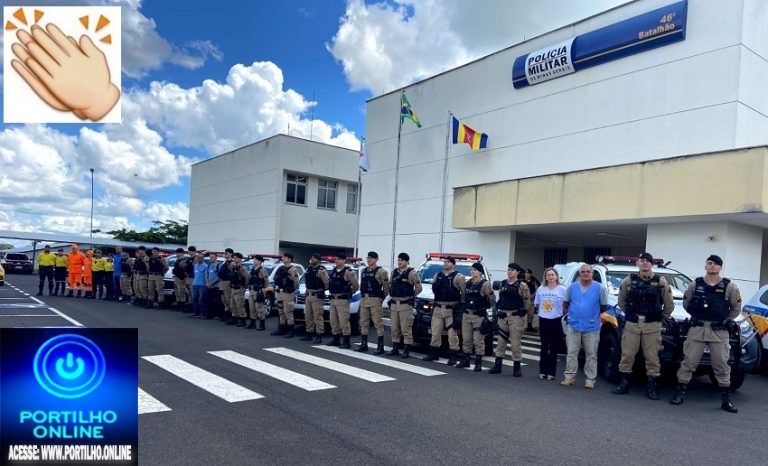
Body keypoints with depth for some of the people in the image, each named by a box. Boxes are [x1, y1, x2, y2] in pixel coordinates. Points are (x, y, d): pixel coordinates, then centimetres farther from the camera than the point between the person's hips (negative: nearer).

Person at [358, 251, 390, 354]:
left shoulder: (380, 271, -6)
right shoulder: (363, 271, 15)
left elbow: (386, 286, -6)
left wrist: (381, 297, -1)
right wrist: (363, 296, 14)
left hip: (375, 300, -7)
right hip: (364, 299, 7)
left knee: (378, 323, -6)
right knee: (364, 323, 10)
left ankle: (380, 347, -3)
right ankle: (364, 345, 19)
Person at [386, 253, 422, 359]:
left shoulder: (411, 273, -6)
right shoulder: (394, 272, 14)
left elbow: (418, 288, -4)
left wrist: (411, 296, 1)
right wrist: (391, 296, 12)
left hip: (405, 305, -6)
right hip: (394, 304, 6)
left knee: (406, 329, -5)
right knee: (395, 329, 10)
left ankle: (406, 351, 0)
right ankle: (395, 349, 19)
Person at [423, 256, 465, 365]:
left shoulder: (458, 277, -5)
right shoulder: (438, 275, 14)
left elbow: (465, 293, -9)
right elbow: (434, 289, 25)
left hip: (451, 310, -5)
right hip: (438, 308, 6)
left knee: (452, 334, -4)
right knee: (435, 332, 11)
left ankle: (453, 356, 4)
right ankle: (434, 353, 22)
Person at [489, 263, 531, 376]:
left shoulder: (522, 285, -3)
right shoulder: (502, 284, 12)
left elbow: (528, 301, -3)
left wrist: (524, 310, -13)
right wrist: (499, 309, 8)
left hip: (516, 315, -5)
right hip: (503, 315, 5)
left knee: (516, 342, -2)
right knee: (501, 340, 8)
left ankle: (517, 367, 9)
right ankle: (497, 365, 15)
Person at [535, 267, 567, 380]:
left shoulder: (562, 289, -8)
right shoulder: (541, 289, 3)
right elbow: (537, 304, 12)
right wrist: (543, 311, 2)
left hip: (556, 321, -3)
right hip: (543, 320, 3)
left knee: (554, 348, 3)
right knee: (544, 347, 10)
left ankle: (551, 372, 10)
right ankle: (542, 371, 16)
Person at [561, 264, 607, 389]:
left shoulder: (600, 288, -3)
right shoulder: (572, 286, 5)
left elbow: (604, 307, 5)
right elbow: (566, 303, 16)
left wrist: (594, 315, 8)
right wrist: (566, 314, 9)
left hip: (591, 327, -2)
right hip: (573, 326, 2)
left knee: (591, 355, 5)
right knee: (571, 353, 5)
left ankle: (590, 379, 11)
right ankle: (570, 376, 11)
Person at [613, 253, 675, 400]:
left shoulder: (661, 282, 2)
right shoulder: (628, 281, 4)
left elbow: (669, 304, 9)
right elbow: (621, 301, 14)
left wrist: (661, 318, 9)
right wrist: (630, 314, 11)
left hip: (652, 326, -1)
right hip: (632, 324, 1)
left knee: (652, 357, 2)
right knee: (627, 354, 3)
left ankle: (651, 387, 12)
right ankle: (624, 384, 13)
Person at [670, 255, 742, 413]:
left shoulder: (729, 286, 2)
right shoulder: (695, 284, 4)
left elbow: (736, 308, 11)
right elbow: (686, 303, 16)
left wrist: (727, 320, 3)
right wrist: (696, 315, 9)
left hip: (719, 331, 0)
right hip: (697, 329, 0)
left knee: (722, 365, 4)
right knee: (688, 362, 0)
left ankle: (726, 400, 15)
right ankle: (680, 393, 7)